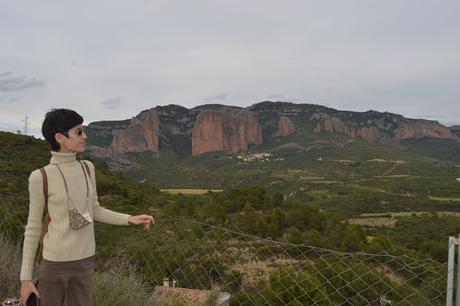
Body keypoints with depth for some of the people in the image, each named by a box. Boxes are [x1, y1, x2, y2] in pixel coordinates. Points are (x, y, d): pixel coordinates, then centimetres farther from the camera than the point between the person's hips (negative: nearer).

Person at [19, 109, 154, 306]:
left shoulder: (87, 168, 2)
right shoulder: (40, 178, -11)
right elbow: (33, 228, -5)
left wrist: (130, 219, -2)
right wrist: (26, 278, -4)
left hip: (82, 262, 5)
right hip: (53, 262, -4)